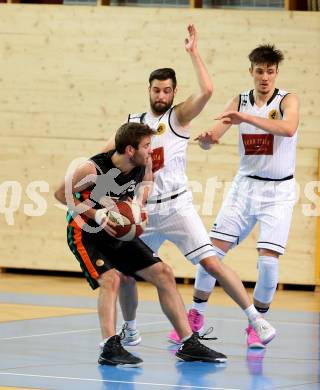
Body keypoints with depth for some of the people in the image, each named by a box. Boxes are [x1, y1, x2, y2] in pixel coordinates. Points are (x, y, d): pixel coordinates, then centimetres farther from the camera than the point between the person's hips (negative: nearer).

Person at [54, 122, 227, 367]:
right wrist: (97, 215, -26)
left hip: (119, 231, 7)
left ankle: (189, 344, 4)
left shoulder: (143, 164, -11)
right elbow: (62, 194, -17)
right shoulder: (94, 169, -28)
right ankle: (110, 348, -31)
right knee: (111, 279, -31)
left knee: (164, 274, 0)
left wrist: (138, 204, -5)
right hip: (86, 233, -7)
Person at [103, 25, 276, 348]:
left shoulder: (179, 116, -2)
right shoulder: (133, 122, 11)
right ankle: (130, 331, 26)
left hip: (176, 206, -5)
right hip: (145, 212, 5)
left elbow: (207, 91, -20)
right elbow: (106, 154, 20)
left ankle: (256, 318, -13)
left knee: (211, 262, -16)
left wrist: (193, 52, -17)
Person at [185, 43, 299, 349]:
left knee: (268, 260, -13)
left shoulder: (287, 101, -9)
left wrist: (246, 118, -42)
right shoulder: (239, 102, 3)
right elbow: (213, 137, -3)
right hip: (245, 185, 3)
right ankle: (196, 315, 11)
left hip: (278, 191, -3)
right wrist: (206, 138, -28)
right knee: (213, 250, -3)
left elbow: (288, 128, -32)